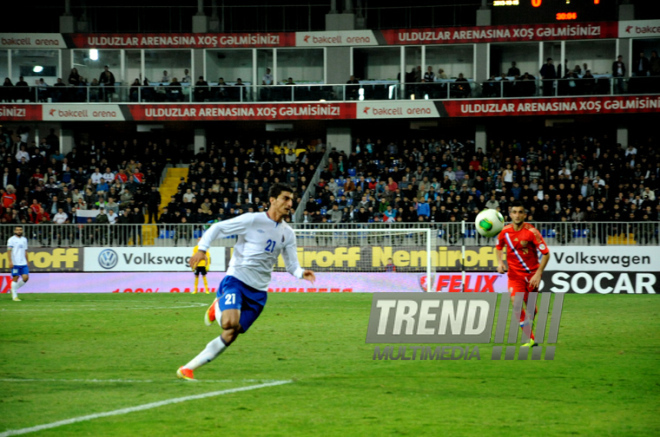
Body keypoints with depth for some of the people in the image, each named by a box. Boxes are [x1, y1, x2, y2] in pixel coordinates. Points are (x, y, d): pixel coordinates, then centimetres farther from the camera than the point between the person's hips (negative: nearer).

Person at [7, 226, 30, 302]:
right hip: (15, 263, -5)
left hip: (23, 263, 5)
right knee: (15, 278, -3)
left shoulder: (24, 240, 15)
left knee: (25, 278, -4)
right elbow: (9, 251, -7)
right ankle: (14, 296, 5)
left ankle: (14, 289, 17)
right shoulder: (12, 240, -3)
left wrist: (27, 261, 17)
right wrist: (10, 262, -16)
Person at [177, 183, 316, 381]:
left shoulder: (287, 234, 11)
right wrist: (202, 249, -15)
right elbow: (217, 228, -2)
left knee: (230, 336, 0)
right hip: (237, 280, -5)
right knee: (230, 323, -30)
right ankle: (218, 307, 5)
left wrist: (301, 273, -10)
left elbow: (292, 265, 13)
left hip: (258, 290, 6)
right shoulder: (253, 220, -6)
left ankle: (188, 368, 8)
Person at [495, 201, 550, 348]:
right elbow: (498, 247, 17)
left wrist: (538, 274, -18)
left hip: (532, 273, -2)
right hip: (514, 274, 2)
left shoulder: (531, 232, -15)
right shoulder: (505, 231, -4)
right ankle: (530, 339, -12)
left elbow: (546, 253, -12)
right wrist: (500, 262, -2)